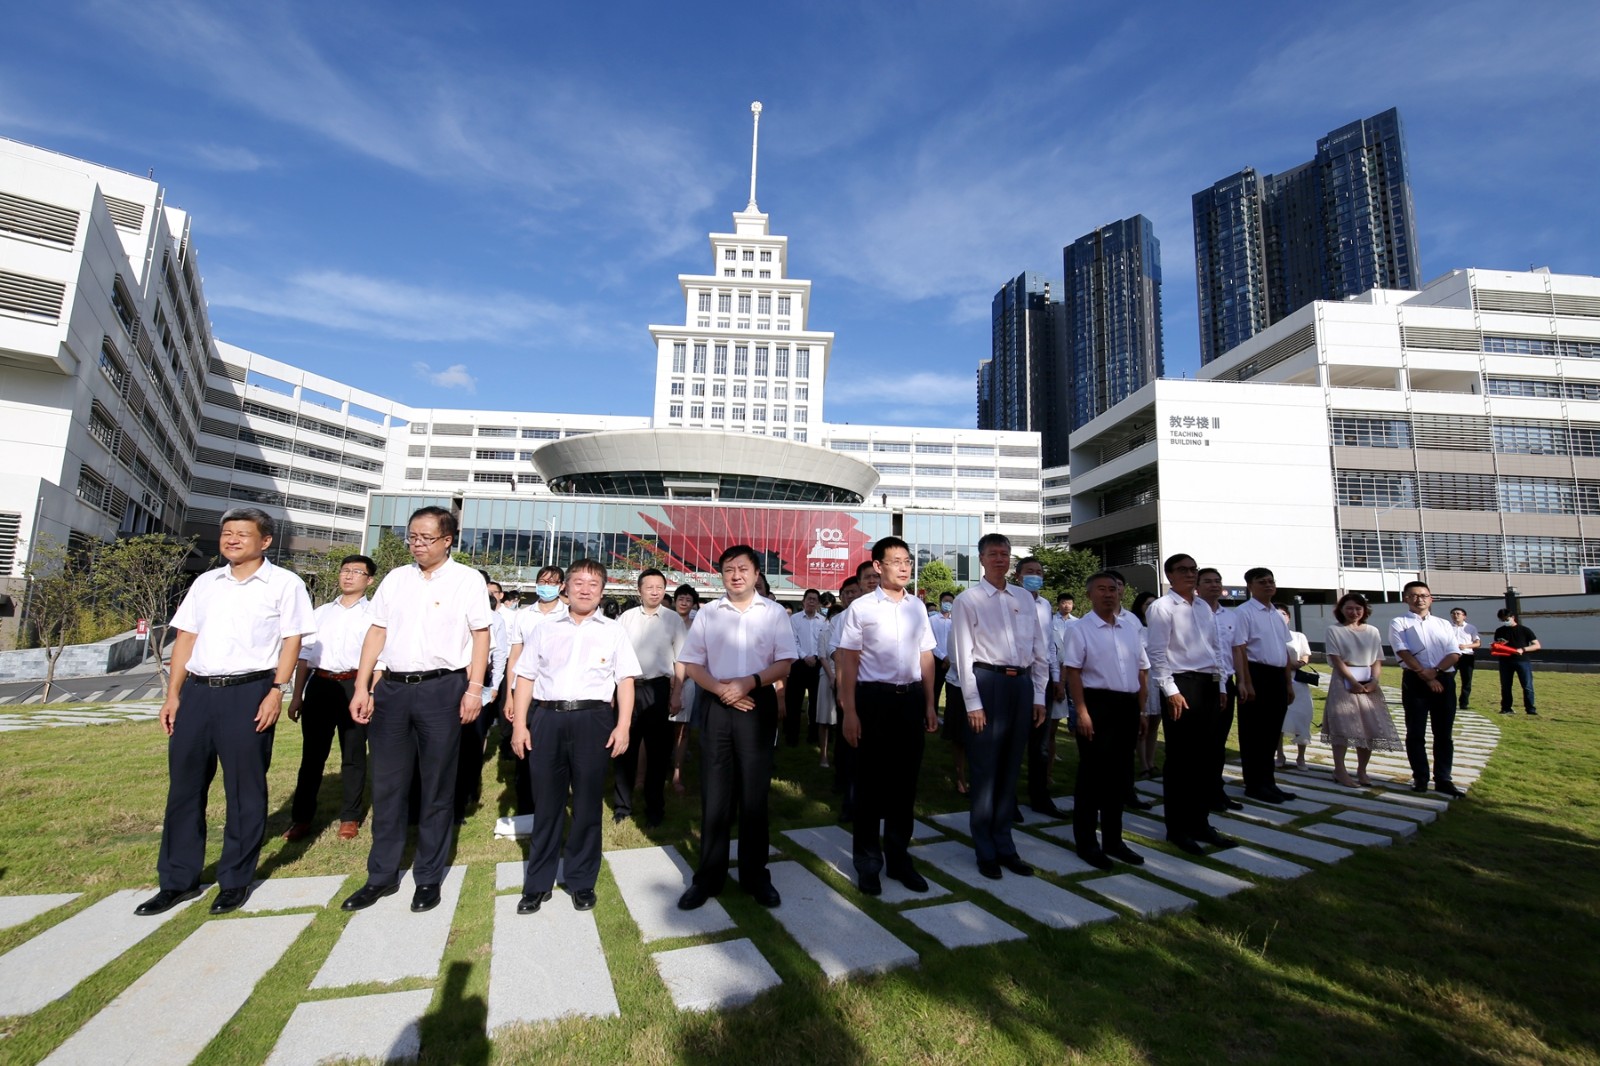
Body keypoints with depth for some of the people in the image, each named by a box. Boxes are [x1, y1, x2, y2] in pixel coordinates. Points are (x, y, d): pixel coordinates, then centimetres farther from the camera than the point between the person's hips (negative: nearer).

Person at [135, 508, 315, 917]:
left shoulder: (284, 584, -1)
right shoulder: (205, 583, 14)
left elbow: (292, 641, -5)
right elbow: (186, 638, 14)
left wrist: (276, 691, -14)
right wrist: (173, 694, 8)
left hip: (248, 693, -5)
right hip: (196, 692, 5)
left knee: (244, 791, 4)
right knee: (184, 786, 11)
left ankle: (235, 881, 17)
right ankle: (178, 880, 25)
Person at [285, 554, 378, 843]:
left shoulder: (374, 614, 0)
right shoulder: (321, 612, 13)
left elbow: (378, 660, -4)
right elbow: (304, 653, 14)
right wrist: (296, 695, 9)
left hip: (353, 686, -3)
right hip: (319, 685, 4)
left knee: (353, 755, 7)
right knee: (312, 754, 10)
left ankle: (349, 818, 20)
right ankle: (301, 817, 21)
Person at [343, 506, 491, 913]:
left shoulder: (467, 579, -1)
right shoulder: (395, 578, 11)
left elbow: (480, 635, -5)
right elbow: (377, 632, 11)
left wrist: (474, 689, -12)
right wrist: (362, 687, 5)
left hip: (442, 688, -4)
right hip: (392, 688, 4)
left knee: (437, 788, 6)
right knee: (386, 785, 11)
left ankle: (429, 877, 20)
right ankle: (382, 875, 26)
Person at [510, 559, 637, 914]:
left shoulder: (613, 631, 8)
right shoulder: (545, 630, 12)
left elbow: (625, 681, 4)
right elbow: (526, 678, 10)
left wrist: (623, 726, -5)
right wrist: (519, 724, 2)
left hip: (592, 719, -1)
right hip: (546, 718, 1)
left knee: (588, 803, 6)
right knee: (546, 801, 8)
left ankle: (582, 881, 20)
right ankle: (538, 882, 22)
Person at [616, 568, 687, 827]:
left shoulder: (673, 619, -2)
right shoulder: (626, 617, 3)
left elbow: (680, 660, 0)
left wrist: (676, 694, -5)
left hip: (657, 689, -2)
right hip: (629, 686, 2)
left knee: (657, 751, 8)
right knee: (625, 748, 12)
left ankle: (655, 809, 23)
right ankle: (622, 805, 27)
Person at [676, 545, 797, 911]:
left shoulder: (774, 613, 2)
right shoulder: (708, 614, 6)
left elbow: (784, 664, -3)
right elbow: (692, 664, 5)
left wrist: (750, 681, -18)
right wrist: (720, 689, -12)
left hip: (758, 705, -1)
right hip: (717, 705, 1)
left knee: (754, 793, 8)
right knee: (714, 793, 7)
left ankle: (755, 875, 21)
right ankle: (708, 876, 19)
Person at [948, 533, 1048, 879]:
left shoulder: (1025, 597, 13)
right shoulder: (968, 599, -1)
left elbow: (1039, 650, 15)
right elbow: (962, 655, -5)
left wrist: (1038, 696, 10)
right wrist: (973, 703, -10)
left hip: (1022, 683, 5)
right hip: (987, 682, -4)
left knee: (1010, 768, 13)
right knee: (986, 769, 3)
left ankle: (1004, 844, 28)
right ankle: (985, 850, 19)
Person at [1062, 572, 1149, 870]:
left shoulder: (1132, 627, 11)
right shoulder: (1080, 630, -5)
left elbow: (1142, 670, 15)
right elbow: (1073, 673, -10)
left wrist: (1141, 709, 10)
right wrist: (1082, 712, -16)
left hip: (1127, 706, 6)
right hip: (1097, 704, -5)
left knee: (1120, 776, 14)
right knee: (1092, 776, 2)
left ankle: (1113, 840, 28)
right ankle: (1086, 843, 15)